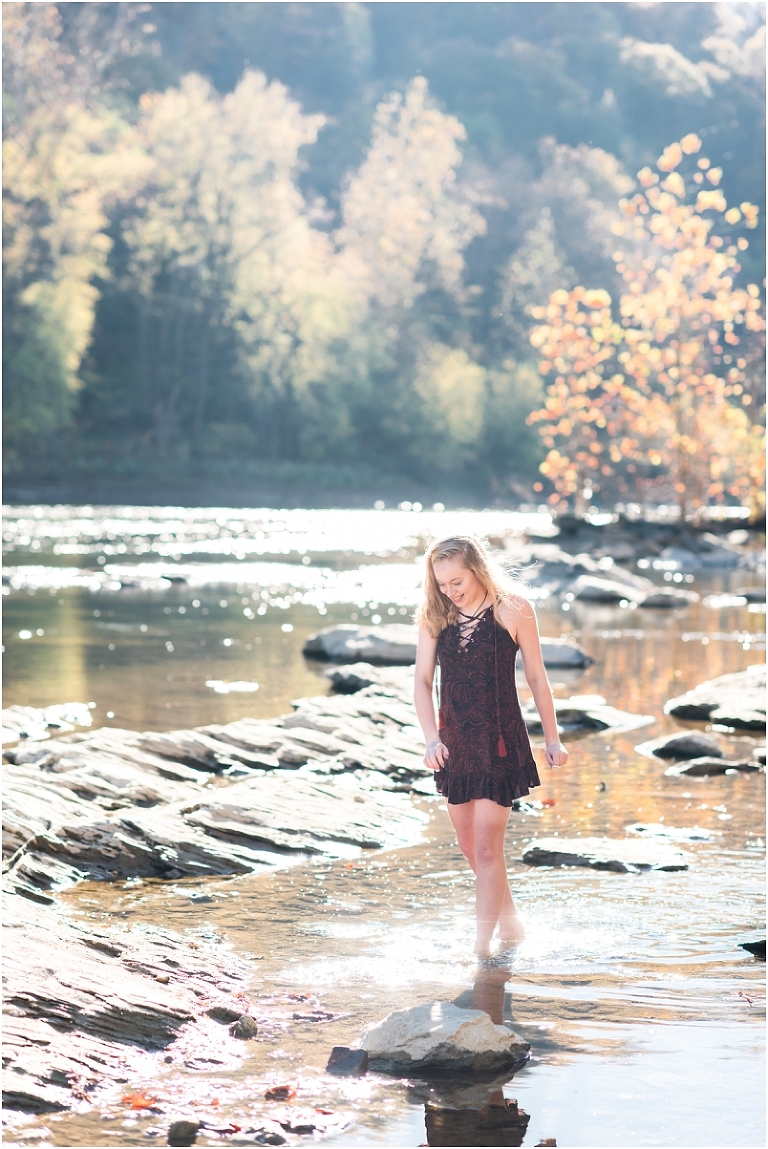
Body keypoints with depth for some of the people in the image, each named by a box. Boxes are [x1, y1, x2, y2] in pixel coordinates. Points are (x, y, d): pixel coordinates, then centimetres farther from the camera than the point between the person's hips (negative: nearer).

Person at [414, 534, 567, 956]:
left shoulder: (513, 609, -8)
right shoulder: (434, 616, 0)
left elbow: (536, 676, -1)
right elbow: (422, 681, 0)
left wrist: (552, 738, 4)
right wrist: (432, 739, -13)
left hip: (500, 741, -5)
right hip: (454, 743, 5)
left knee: (486, 847, -9)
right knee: (471, 849, 15)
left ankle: (483, 946, -4)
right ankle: (509, 922, 35)